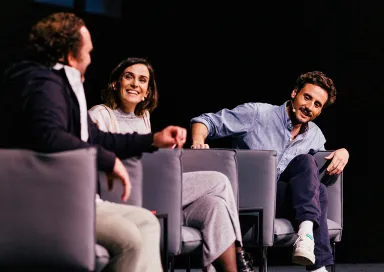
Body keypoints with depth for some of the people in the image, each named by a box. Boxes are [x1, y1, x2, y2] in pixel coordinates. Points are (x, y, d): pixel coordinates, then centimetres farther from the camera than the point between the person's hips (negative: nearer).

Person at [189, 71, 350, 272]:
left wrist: (342, 153, 4)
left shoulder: (315, 136, 13)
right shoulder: (257, 113, -5)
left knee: (304, 161, -21)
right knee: (318, 191, -23)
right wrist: (198, 141, -27)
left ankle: (306, 233, -35)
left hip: (281, 204, 5)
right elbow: (205, 121, -4)